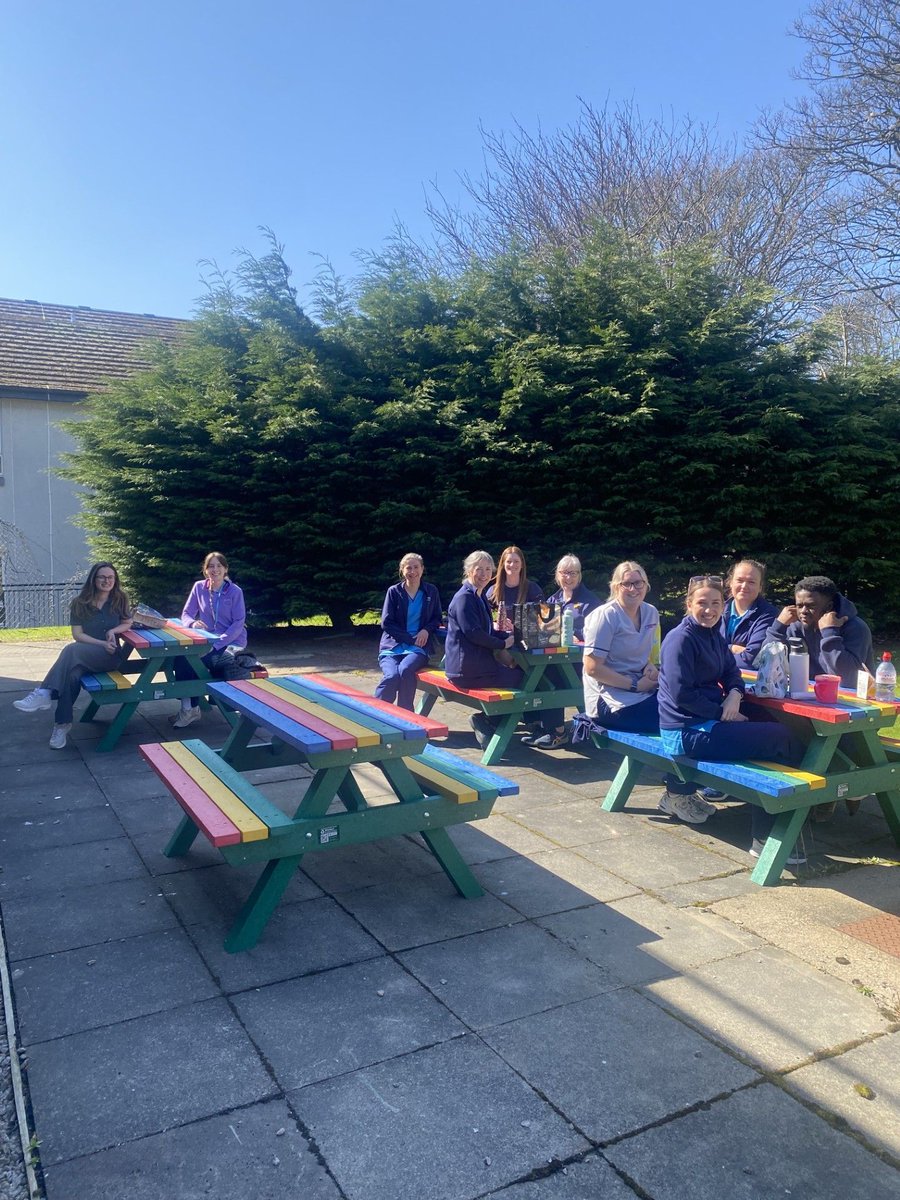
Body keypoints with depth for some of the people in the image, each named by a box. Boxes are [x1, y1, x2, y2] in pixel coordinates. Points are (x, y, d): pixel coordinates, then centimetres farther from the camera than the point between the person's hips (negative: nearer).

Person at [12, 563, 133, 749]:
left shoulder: (120, 599, 4)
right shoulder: (80, 603, 3)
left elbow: (128, 623, 13)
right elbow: (77, 634, -1)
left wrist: (113, 631, -8)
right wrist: (102, 644, -14)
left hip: (111, 656, -2)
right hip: (82, 656, 2)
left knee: (73, 649, -34)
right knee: (71, 675, -35)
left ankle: (44, 694, -36)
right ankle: (63, 724, -29)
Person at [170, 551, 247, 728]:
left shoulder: (235, 591, -9)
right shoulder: (199, 587, 2)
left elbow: (239, 624, -12)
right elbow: (186, 614, 3)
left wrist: (217, 644, -22)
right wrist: (193, 623, -22)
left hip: (232, 642, -4)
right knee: (182, 656, -26)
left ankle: (191, 709, -11)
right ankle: (187, 706, -19)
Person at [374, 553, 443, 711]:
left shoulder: (431, 591, 9)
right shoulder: (394, 591, 4)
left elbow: (437, 618, 17)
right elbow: (387, 623, 0)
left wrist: (427, 630, -6)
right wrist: (411, 639, -9)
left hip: (417, 648, 0)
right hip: (392, 646, 0)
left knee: (406, 670, -33)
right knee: (392, 676, -31)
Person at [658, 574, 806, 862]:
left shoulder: (713, 634, 12)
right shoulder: (681, 639, -15)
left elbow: (732, 671, 15)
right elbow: (681, 694, -20)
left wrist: (735, 694, -7)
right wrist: (722, 714, -14)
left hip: (710, 720, 9)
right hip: (687, 732, -9)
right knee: (781, 740, -13)